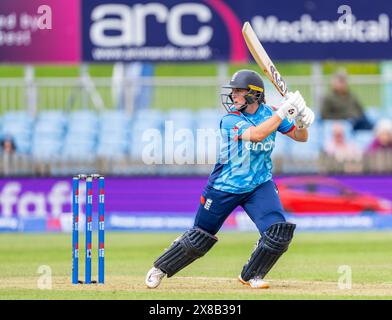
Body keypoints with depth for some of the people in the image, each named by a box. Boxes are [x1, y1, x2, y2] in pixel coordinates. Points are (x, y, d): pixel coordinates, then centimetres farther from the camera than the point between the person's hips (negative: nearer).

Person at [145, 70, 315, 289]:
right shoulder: (230, 119, -17)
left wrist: (301, 122, -20)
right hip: (225, 187, -3)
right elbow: (256, 134, -35)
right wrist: (283, 112, -37)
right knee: (199, 239, 7)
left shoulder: (269, 113, -4)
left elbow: (300, 137, 2)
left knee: (279, 234, -18)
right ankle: (160, 268, 30)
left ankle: (251, 276, 5)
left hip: (259, 186, 3)